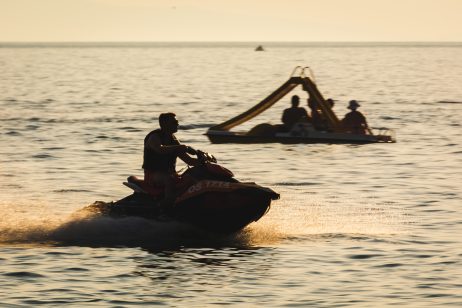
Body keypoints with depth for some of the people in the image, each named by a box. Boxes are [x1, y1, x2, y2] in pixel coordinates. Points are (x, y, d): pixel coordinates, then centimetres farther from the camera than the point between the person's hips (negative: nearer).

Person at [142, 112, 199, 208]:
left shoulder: (173, 140, 13)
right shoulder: (154, 137, -10)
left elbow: (188, 160, 14)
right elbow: (160, 149, -34)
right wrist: (184, 148, -38)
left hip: (170, 173, 8)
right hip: (153, 175, -8)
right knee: (170, 179, -37)